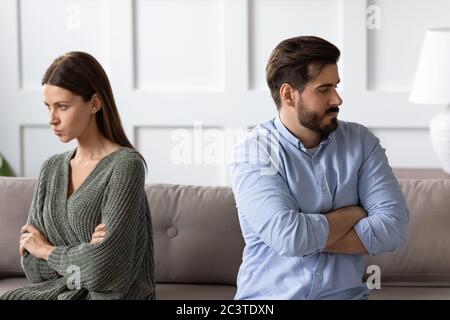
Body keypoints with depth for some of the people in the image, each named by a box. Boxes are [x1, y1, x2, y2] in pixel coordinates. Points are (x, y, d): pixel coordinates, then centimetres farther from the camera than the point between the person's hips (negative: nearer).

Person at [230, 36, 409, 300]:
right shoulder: (253, 152, -4)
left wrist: (310, 238, -11)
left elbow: (393, 227, -5)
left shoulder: (361, 142, 5)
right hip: (269, 296, -1)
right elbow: (288, 236, -16)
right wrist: (354, 213, -3)